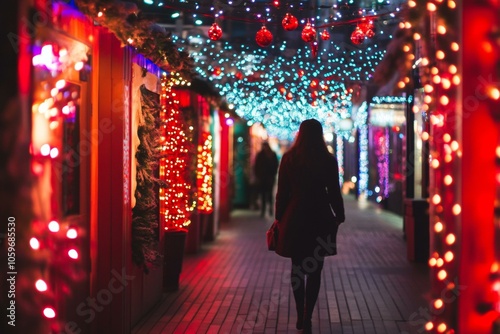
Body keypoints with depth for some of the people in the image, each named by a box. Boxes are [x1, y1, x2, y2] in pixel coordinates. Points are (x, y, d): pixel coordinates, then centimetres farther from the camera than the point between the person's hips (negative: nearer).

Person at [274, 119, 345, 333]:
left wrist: (279, 217, 11)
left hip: (295, 217, 1)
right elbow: (334, 192, 0)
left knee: (298, 268, 14)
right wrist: (339, 216, 13)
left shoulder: (289, 158, -1)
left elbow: (282, 192, 1)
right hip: (320, 218, -1)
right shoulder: (328, 160, -4)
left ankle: (300, 317, 18)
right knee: (315, 270, 5)